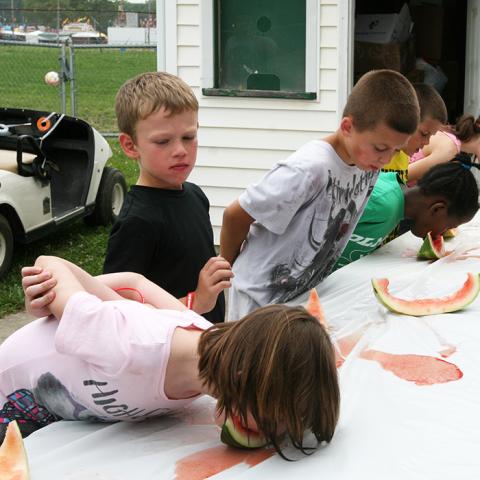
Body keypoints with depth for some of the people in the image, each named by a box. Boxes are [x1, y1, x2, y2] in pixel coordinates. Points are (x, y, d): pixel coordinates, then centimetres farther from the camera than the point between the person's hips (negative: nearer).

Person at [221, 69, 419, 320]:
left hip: (307, 294, 7)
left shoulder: (369, 165, -4)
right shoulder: (310, 170, -27)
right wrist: (228, 270, -5)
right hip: (262, 297, -7)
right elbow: (235, 215, -18)